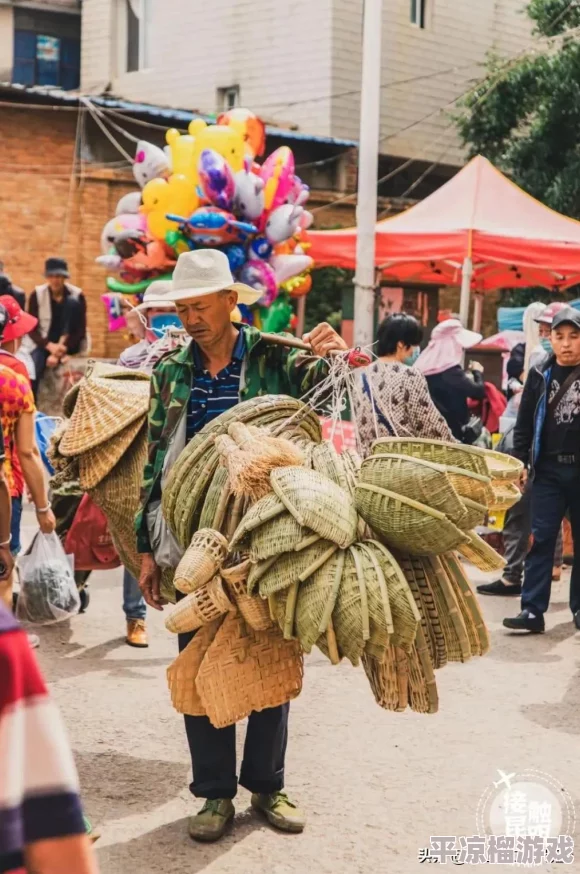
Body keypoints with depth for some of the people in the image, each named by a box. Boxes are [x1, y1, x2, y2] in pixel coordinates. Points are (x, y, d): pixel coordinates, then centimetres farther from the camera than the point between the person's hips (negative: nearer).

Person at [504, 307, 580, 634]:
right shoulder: (541, 375, 5)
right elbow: (525, 422, 7)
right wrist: (520, 461, 1)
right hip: (549, 469, 1)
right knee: (541, 539, -2)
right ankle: (533, 610, -2)